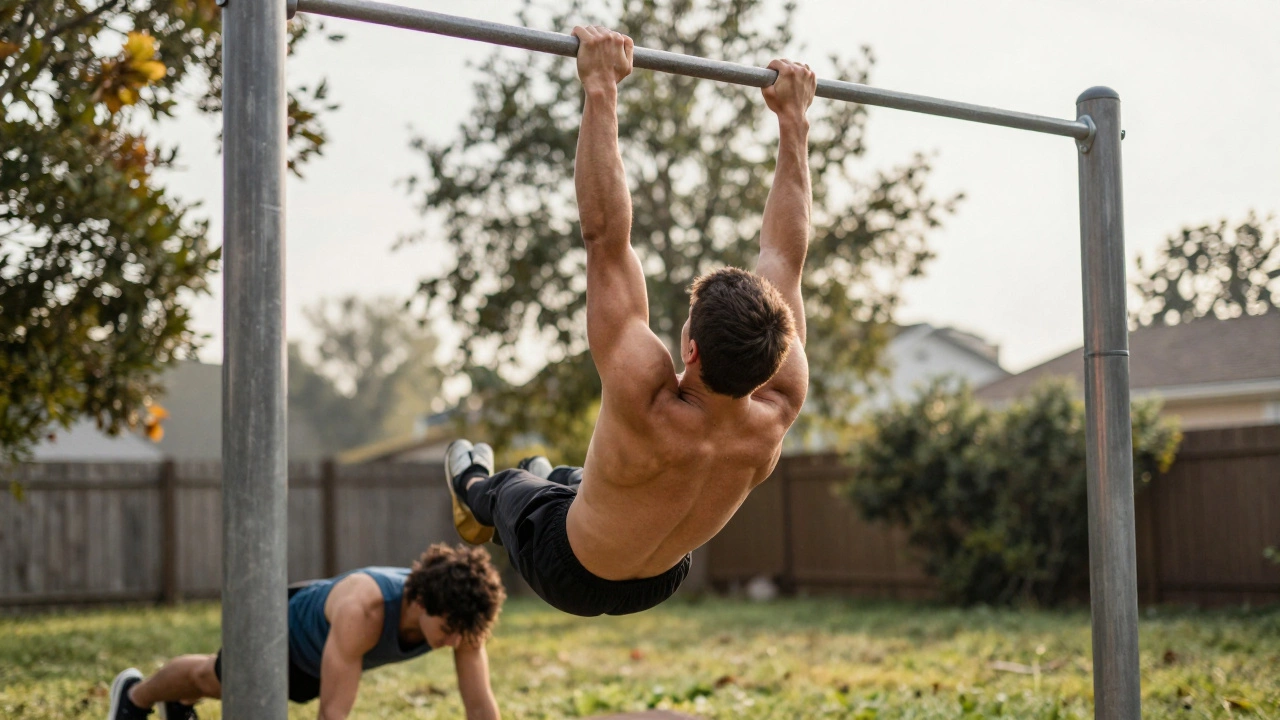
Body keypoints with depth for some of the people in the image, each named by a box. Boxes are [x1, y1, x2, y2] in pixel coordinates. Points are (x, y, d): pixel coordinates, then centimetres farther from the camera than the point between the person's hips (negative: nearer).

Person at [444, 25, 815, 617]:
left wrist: (600, 90, -48)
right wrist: (792, 123, -18)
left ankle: (473, 488, 62)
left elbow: (605, 239, -49)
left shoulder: (650, 408, -46)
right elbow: (785, 257, -24)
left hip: (569, 576, -4)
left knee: (513, 487, 30)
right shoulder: (777, 413, -33)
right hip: (660, 583, 4)